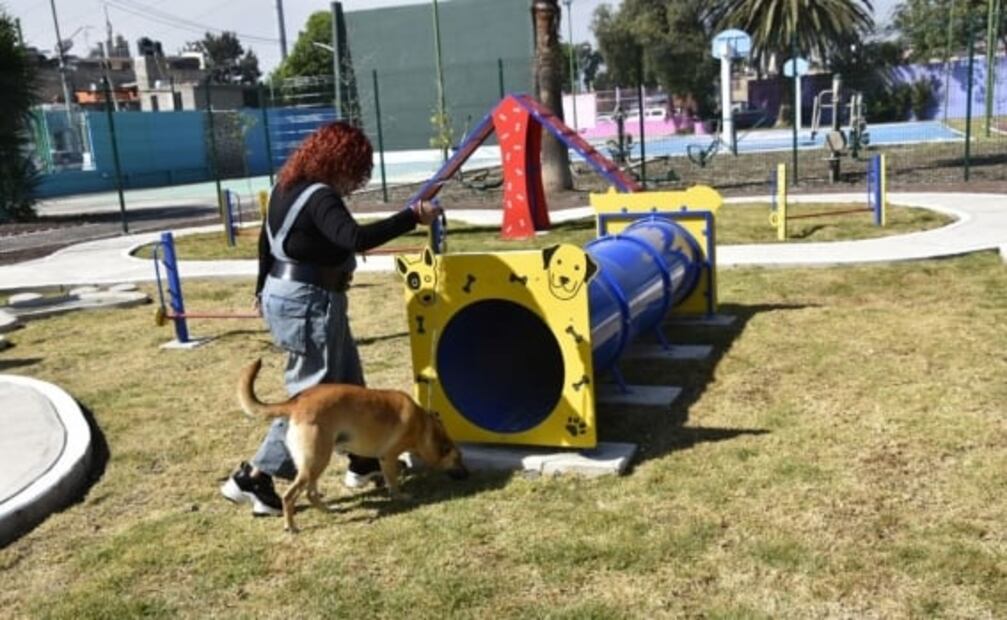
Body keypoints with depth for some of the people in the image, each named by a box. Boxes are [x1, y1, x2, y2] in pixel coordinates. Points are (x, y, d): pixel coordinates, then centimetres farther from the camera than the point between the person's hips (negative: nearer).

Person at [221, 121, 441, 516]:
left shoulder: (286, 187, 9)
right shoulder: (320, 198, -21)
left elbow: (265, 240, 19)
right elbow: (356, 238, -37)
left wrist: (263, 290, 29)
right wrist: (413, 218, -32)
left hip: (284, 295, 11)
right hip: (309, 303, -11)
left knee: (346, 382, 19)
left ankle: (363, 461, 33)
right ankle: (253, 478, 2)